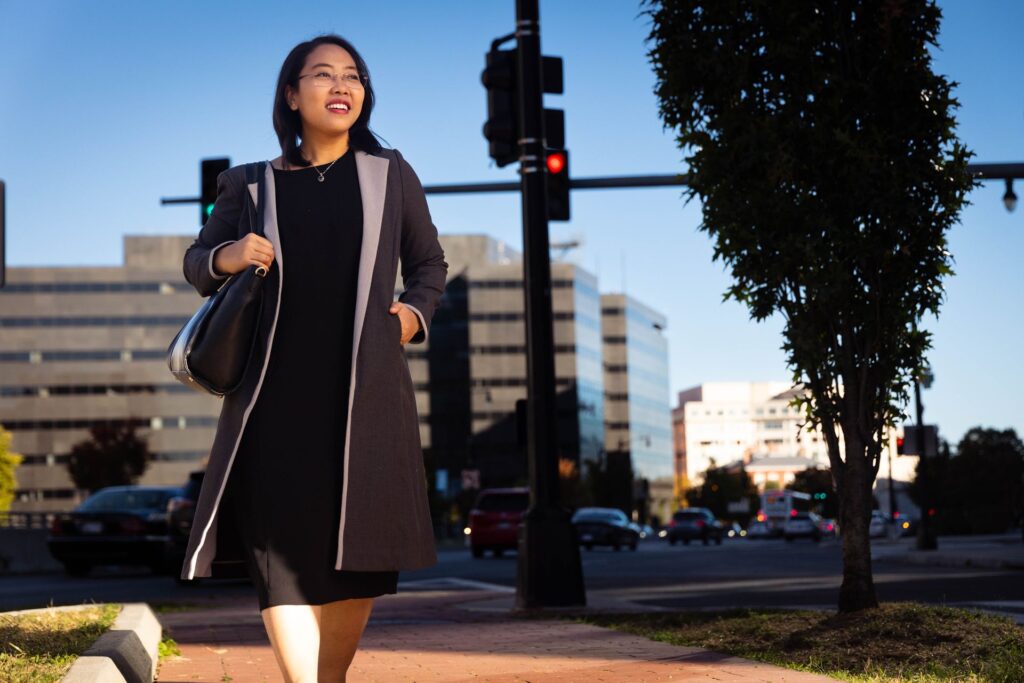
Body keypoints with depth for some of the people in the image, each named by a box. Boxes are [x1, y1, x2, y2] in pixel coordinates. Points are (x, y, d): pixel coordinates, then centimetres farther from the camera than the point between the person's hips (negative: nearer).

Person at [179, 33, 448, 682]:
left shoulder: (391, 174, 14)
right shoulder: (252, 185, 11)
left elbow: (429, 262, 25)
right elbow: (195, 263, 17)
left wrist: (415, 311, 5)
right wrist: (224, 257, -6)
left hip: (366, 392, 1)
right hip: (277, 394, -1)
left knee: (360, 553, 3)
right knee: (283, 551, -11)